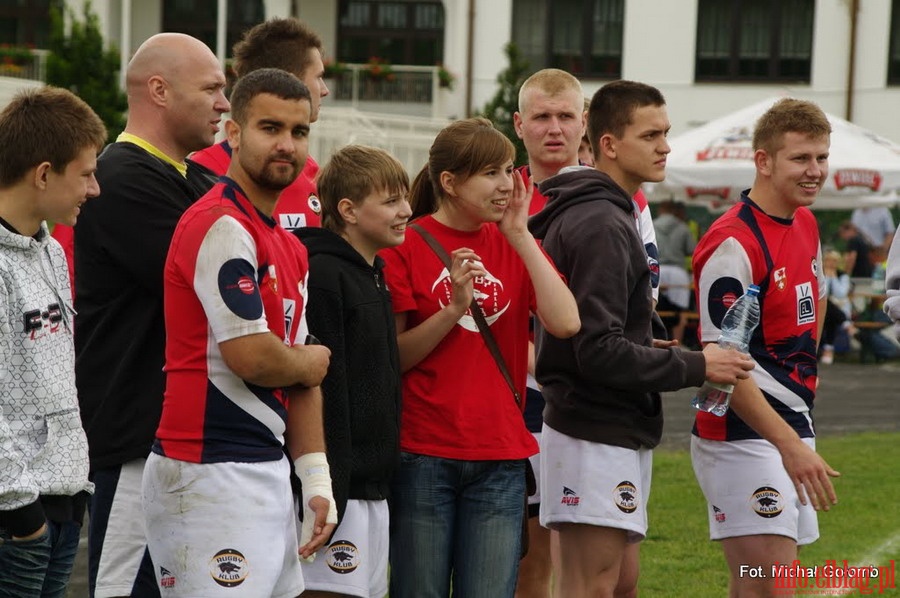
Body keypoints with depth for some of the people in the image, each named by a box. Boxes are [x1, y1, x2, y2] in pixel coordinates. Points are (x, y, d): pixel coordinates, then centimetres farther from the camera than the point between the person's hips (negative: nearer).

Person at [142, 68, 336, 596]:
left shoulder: (291, 248, 18)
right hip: (212, 474, -9)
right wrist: (311, 362, 2)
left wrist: (317, 478, 10)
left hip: (270, 472, 9)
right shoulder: (222, 226, -12)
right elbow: (250, 355, -19)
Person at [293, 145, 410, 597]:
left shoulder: (372, 276, 17)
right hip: (340, 485, -10)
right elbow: (318, 387, -19)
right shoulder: (323, 275, -14)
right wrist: (325, 490, -22)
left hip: (373, 486, 10)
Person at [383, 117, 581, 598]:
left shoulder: (515, 245, 9)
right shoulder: (406, 246, -2)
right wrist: (453, 309, -17)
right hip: (423, 455, -3)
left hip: (499, 456, 3)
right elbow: (393, 357, -4)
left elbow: (565, 323, -7)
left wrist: (520, 235, -8)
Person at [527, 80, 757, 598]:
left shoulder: (613, 214, 15)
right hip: (596, 434, -10)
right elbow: (600, 353, -22)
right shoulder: (600, 225, -17)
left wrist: (652, 350, 8)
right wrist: (694, 367, -14)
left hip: (619, 433, 10)